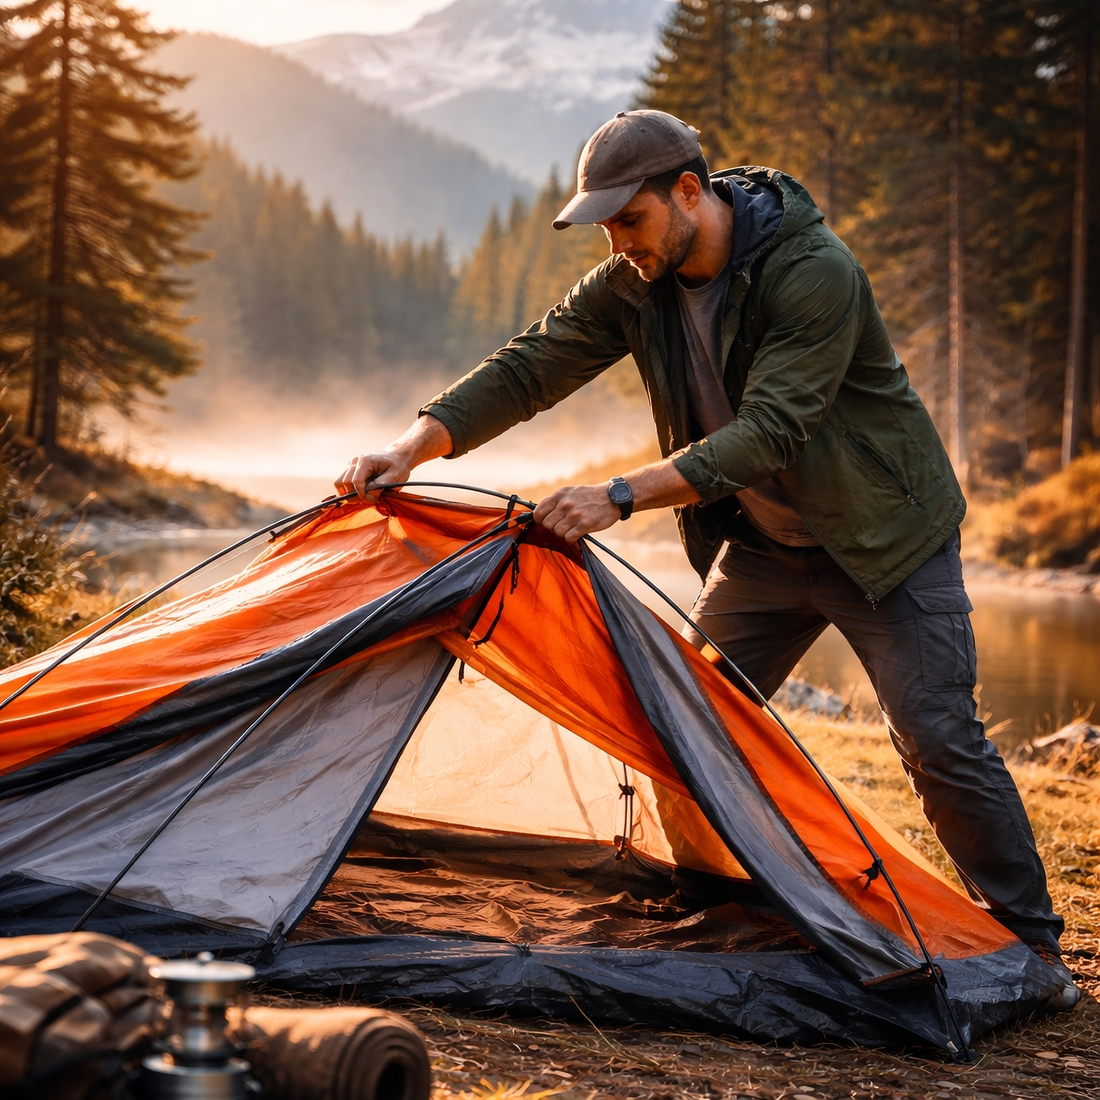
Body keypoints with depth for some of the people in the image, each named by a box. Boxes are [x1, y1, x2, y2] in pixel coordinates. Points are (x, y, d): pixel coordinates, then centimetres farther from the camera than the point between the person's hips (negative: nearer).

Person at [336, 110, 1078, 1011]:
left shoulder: (814, 272, -28)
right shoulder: (639, 281, -8)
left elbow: (768, 431, -34)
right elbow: (531, 368, -6)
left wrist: (621, 496, -40)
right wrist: (414, 446, -18)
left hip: (885, 532, -6)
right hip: (765, 543, 6)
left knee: (940, 739, -9)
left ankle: (1030, 944, 6)